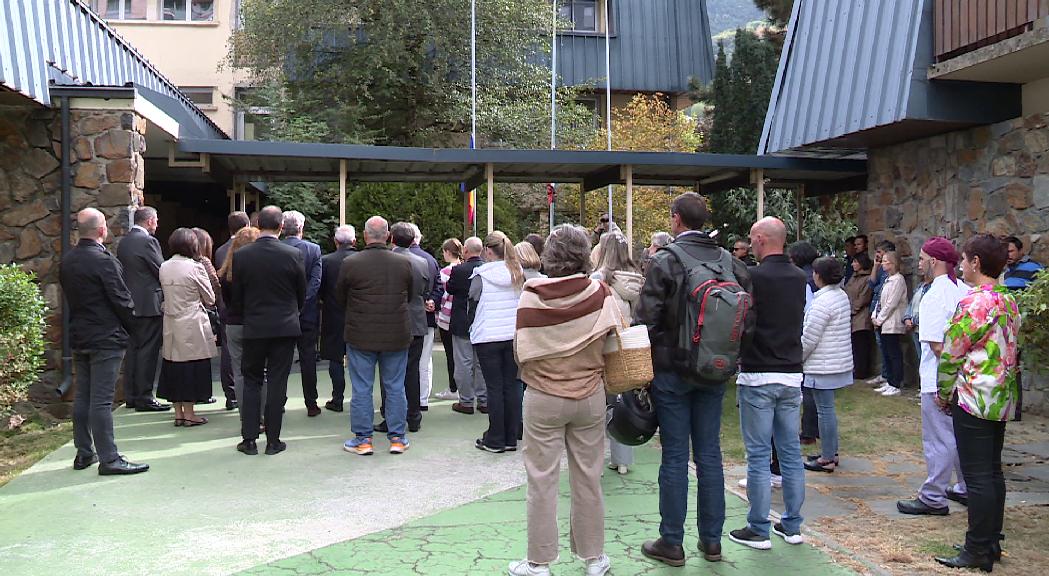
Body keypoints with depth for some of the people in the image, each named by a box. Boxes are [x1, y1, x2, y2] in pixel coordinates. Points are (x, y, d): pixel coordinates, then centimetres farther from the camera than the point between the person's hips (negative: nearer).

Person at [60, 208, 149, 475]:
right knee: (102, 400, -6)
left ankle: (84, 453, 23)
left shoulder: (66, 260, 6)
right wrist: (131, 327, 1)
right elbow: (122, 300, -15)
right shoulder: (104, 260, -18)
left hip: (79, 337, 8)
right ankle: (108, 459, -2)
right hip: (106, 338, -8)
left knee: (82, 397, 14)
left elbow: (70, 295, 13)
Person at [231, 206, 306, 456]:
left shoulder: (241, 255, -6)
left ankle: (249, 439, 11)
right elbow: (302, 294, 3)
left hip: (254, 329, 1)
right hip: (285, 328, -1)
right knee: (277, 384, 4)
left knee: (251, 382, 12)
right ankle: (273, 440, 8)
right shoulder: (294, 255, -8)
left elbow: (236, 297, 2)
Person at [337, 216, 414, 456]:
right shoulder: (404, 263, -6)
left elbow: (340, 297, 2)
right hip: (397, 336, 2)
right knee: (395, 388, 11)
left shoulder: (350, 263, -11)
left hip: (360, 336, -2)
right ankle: (397, 438, 17)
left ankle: (363, 439, 13)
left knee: (361, 389, 8)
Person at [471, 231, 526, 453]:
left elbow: (473, 298, -2)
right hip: (514, 335, 4)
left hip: (488, 337, -4)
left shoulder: (481, 274, -10)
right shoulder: (518, 273, 3)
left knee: (494, 387, 0)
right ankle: (511, 438, 15)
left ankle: (495, 440, 6)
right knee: (511, 385, 9)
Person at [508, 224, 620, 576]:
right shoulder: (599, 293, -10)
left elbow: (521, 350, -5)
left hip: (543, 398, -1)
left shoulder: (532, 294, -11)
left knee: (542, 481, 8)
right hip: (591, 398, 2)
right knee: (588, 479, 13)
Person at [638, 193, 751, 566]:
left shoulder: (664, 261, -12)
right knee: (710, 454, 12)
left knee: (675, 456, 3)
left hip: (671, 369, -4)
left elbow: (646, 319, -13)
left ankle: (672, 543, 12)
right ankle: (712, 540, 20)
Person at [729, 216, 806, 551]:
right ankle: (792, 526, 19)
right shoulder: (799, 278, 7)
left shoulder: (753, 277, -14)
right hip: (792, 375, 6)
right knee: (791, 452, 11)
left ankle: (759, 530, 7)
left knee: (758, 455, 1)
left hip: (757, 376, -6)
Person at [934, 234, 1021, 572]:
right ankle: (992, 542, 25)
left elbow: (951, 354, -13)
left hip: (974, 398, -9)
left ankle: (978, 552, 5)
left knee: (978, 477, -2)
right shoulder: (1010, 302, 9)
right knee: (993, 472, 16)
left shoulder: (973, 303, -17)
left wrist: (944, 394, 1)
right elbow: (1009, 350, 14)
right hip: (1003, 399, 9)